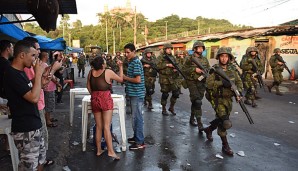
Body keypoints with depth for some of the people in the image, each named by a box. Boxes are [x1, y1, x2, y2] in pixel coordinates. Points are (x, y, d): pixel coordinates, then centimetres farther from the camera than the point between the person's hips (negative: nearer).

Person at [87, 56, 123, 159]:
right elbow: (121, 79, 3)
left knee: (98, 127, 12)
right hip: (106, 99, -4)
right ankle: (110, 151, -6)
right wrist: (121, 67, 12)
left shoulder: (91, 72, 5)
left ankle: (98, 150, 19)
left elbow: (88, 87, 12)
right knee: (106, 126, -5)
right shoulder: (108, 72, -9)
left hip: (94, 100, 5)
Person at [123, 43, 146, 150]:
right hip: (133, 94, 10)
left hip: (137, 94, -10)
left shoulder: (136, 62, -16)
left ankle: (140, 142, 5)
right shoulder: (131, 62, 15)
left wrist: (125, 77, -12)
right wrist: (125, 77, 8)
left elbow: (138, 80, -22)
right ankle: (136, 136, 30)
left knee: (137, 117, -4)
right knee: (135, 116, 17)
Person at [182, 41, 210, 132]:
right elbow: (184, 70, -8)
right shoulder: (189, 58, -3)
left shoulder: (205, 59, 12)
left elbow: (209, 69, 15)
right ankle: (199, 123, -12)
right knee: (197, 102, -14)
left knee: (196, 102, 14)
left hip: (202, 83, 5)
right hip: (192, 82, -5)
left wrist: (206, 72, -7)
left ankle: (192, 118, 31)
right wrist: (194, 69, -18)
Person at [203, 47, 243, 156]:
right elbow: (209, 83, -20)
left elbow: (239, 82, 8)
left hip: (228, 99, 6)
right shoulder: (214, 70, -10)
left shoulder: (232, 69, 5)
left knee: (221, 119, 19)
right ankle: (225, 145, 4)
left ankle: (209, 129, 46)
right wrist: (222, 83, -31)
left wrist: (238, 92, -9)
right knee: (225, 122, -13)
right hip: (218, 99, -6)